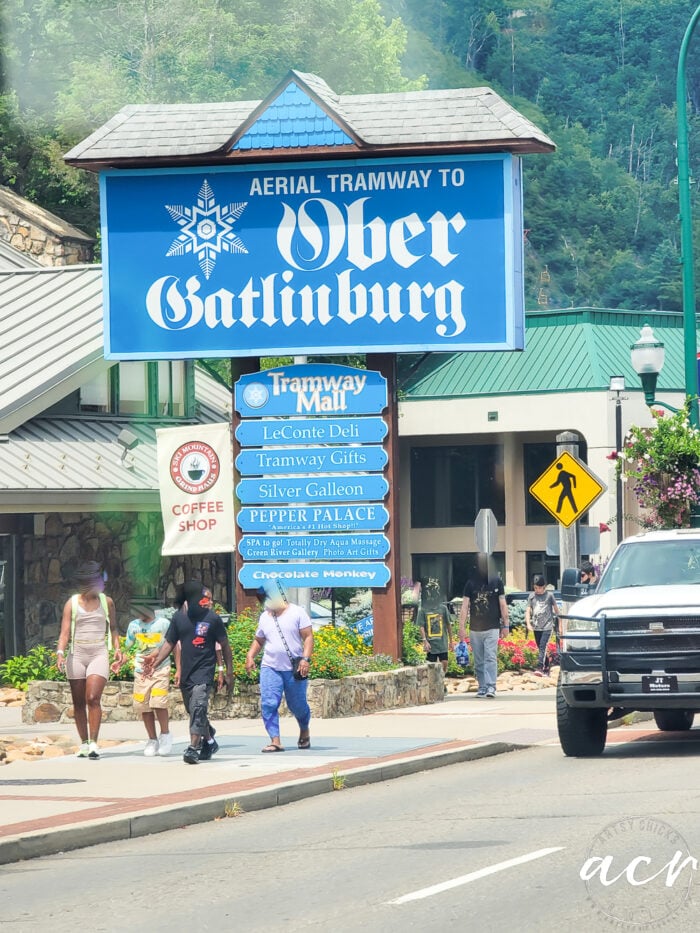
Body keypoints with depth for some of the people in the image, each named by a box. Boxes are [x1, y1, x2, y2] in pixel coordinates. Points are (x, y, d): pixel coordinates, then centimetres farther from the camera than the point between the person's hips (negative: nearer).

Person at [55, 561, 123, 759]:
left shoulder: (106, 602, 8)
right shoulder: (72, 603, 3)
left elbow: (113, 628, 17)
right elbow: (65, 631, -1)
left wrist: (117, 648, 3)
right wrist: (60, 652, -16)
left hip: (99, 653, -1)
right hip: (77, 654, 1)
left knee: (93, 698, -16)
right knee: (79, 702, 4)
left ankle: (93, 743, -17)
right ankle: (84, 743, 13)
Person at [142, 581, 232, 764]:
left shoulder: (212, 618, -6)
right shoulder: (179, 617, 4)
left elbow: (224, 645, 0)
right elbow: (169, 643, 8)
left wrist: (229, 672, -1)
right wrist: (155, 663, -4)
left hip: (204, 671, -5)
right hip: (186, 672, 5)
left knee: (198, 707, -20)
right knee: (193, 710, 14)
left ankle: (193, 748, -24)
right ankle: (209, 740, 37)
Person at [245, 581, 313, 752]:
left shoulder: (297, 612, 0)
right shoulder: (264, 617, 13)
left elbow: (308, 637, -4)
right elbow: (259, 640, 23)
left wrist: (305, 659, -16)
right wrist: (250, 656, 6)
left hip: (294, 669, -3)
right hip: (270, 668, 3)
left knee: (297, 705, 7)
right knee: (268, 704, -14)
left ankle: (304, 731, 36)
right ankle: (275, 740, -15)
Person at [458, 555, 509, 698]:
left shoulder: (496, 582, 3)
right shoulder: (471, 583, 4)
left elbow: (502, 604, 7)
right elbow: (465, 606, 3)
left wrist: (505, 625, 5)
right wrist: (462, 627, -3)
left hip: (492, 628, -2)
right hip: (475, 628, 2)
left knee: (491, 658, -12)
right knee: (478, 662, 6)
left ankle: (491, 687, -17)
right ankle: (482, 687, 13)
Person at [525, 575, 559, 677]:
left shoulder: (549, 595, -1)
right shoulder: (532, 596, 6)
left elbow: (556, 609, 8)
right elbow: (528, 611, 4)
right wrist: (528, 624, -8)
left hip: (547, 626, -4)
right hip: (536, 627, 4)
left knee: (543, 647, -17)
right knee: (541, 648, 10)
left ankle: (540, 668, -26)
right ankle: (546, 668, 21)